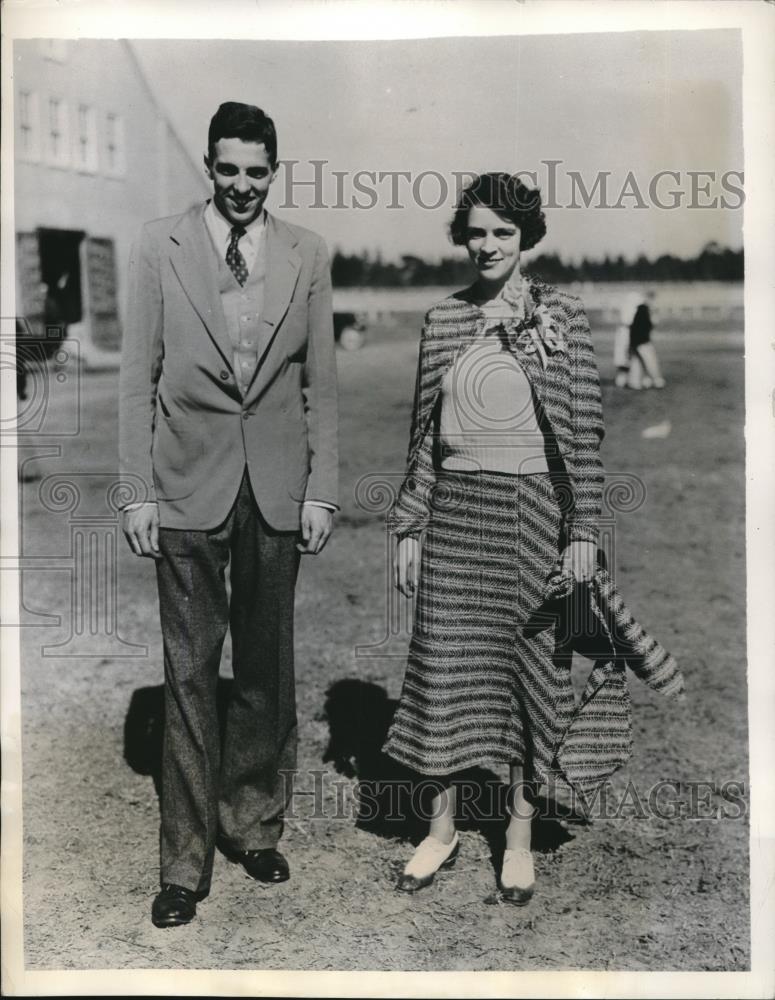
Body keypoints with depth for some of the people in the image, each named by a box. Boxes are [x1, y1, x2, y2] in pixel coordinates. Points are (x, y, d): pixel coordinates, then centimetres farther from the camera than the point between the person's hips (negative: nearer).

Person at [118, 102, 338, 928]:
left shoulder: (306, 255, 5)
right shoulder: (160, 248, 1)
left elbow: (320, 384, 7)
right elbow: (138, 379, 1)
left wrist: (321, 490, 2)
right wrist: (139, 492, -4)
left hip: (278, 489, 2)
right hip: (188, 488, -1)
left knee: (266, 670, 10)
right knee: (189, 673, 2)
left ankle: (252, 826, 28)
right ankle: (186, 859, 14)